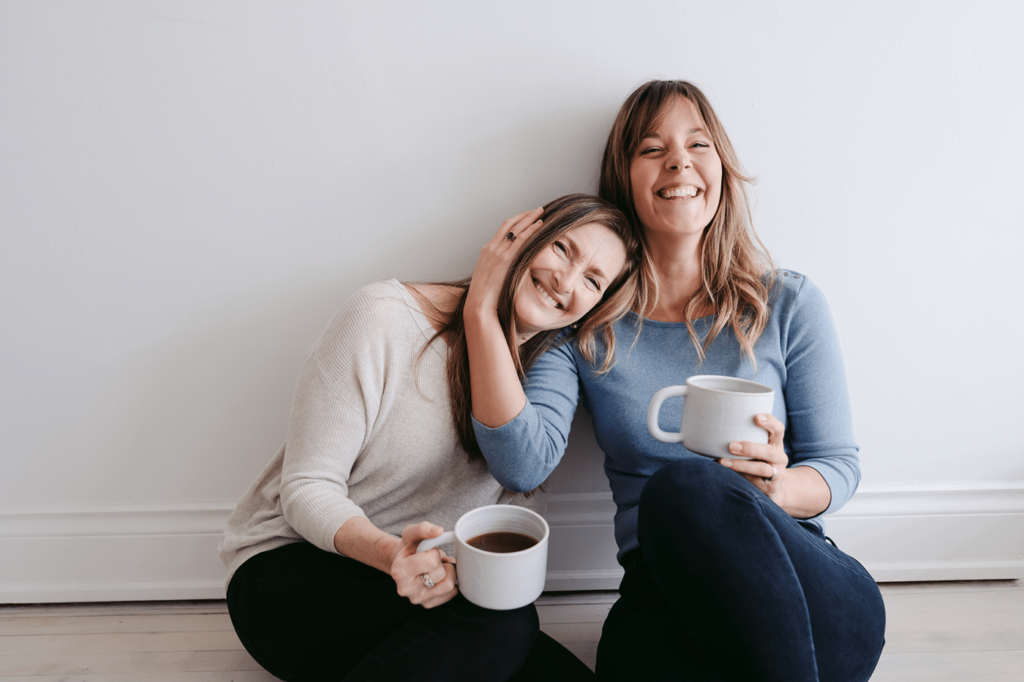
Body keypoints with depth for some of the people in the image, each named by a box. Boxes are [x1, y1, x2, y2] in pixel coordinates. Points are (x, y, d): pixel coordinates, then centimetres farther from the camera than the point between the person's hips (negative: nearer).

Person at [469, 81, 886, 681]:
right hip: (662, 594, 1)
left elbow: (841, 464, 6)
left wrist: (777, 486, -18)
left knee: (685, 486, -32)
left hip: (801, 581, 0)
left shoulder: (790, 305, 4)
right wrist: (483, 312, -15)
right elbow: (524, 465, -9)